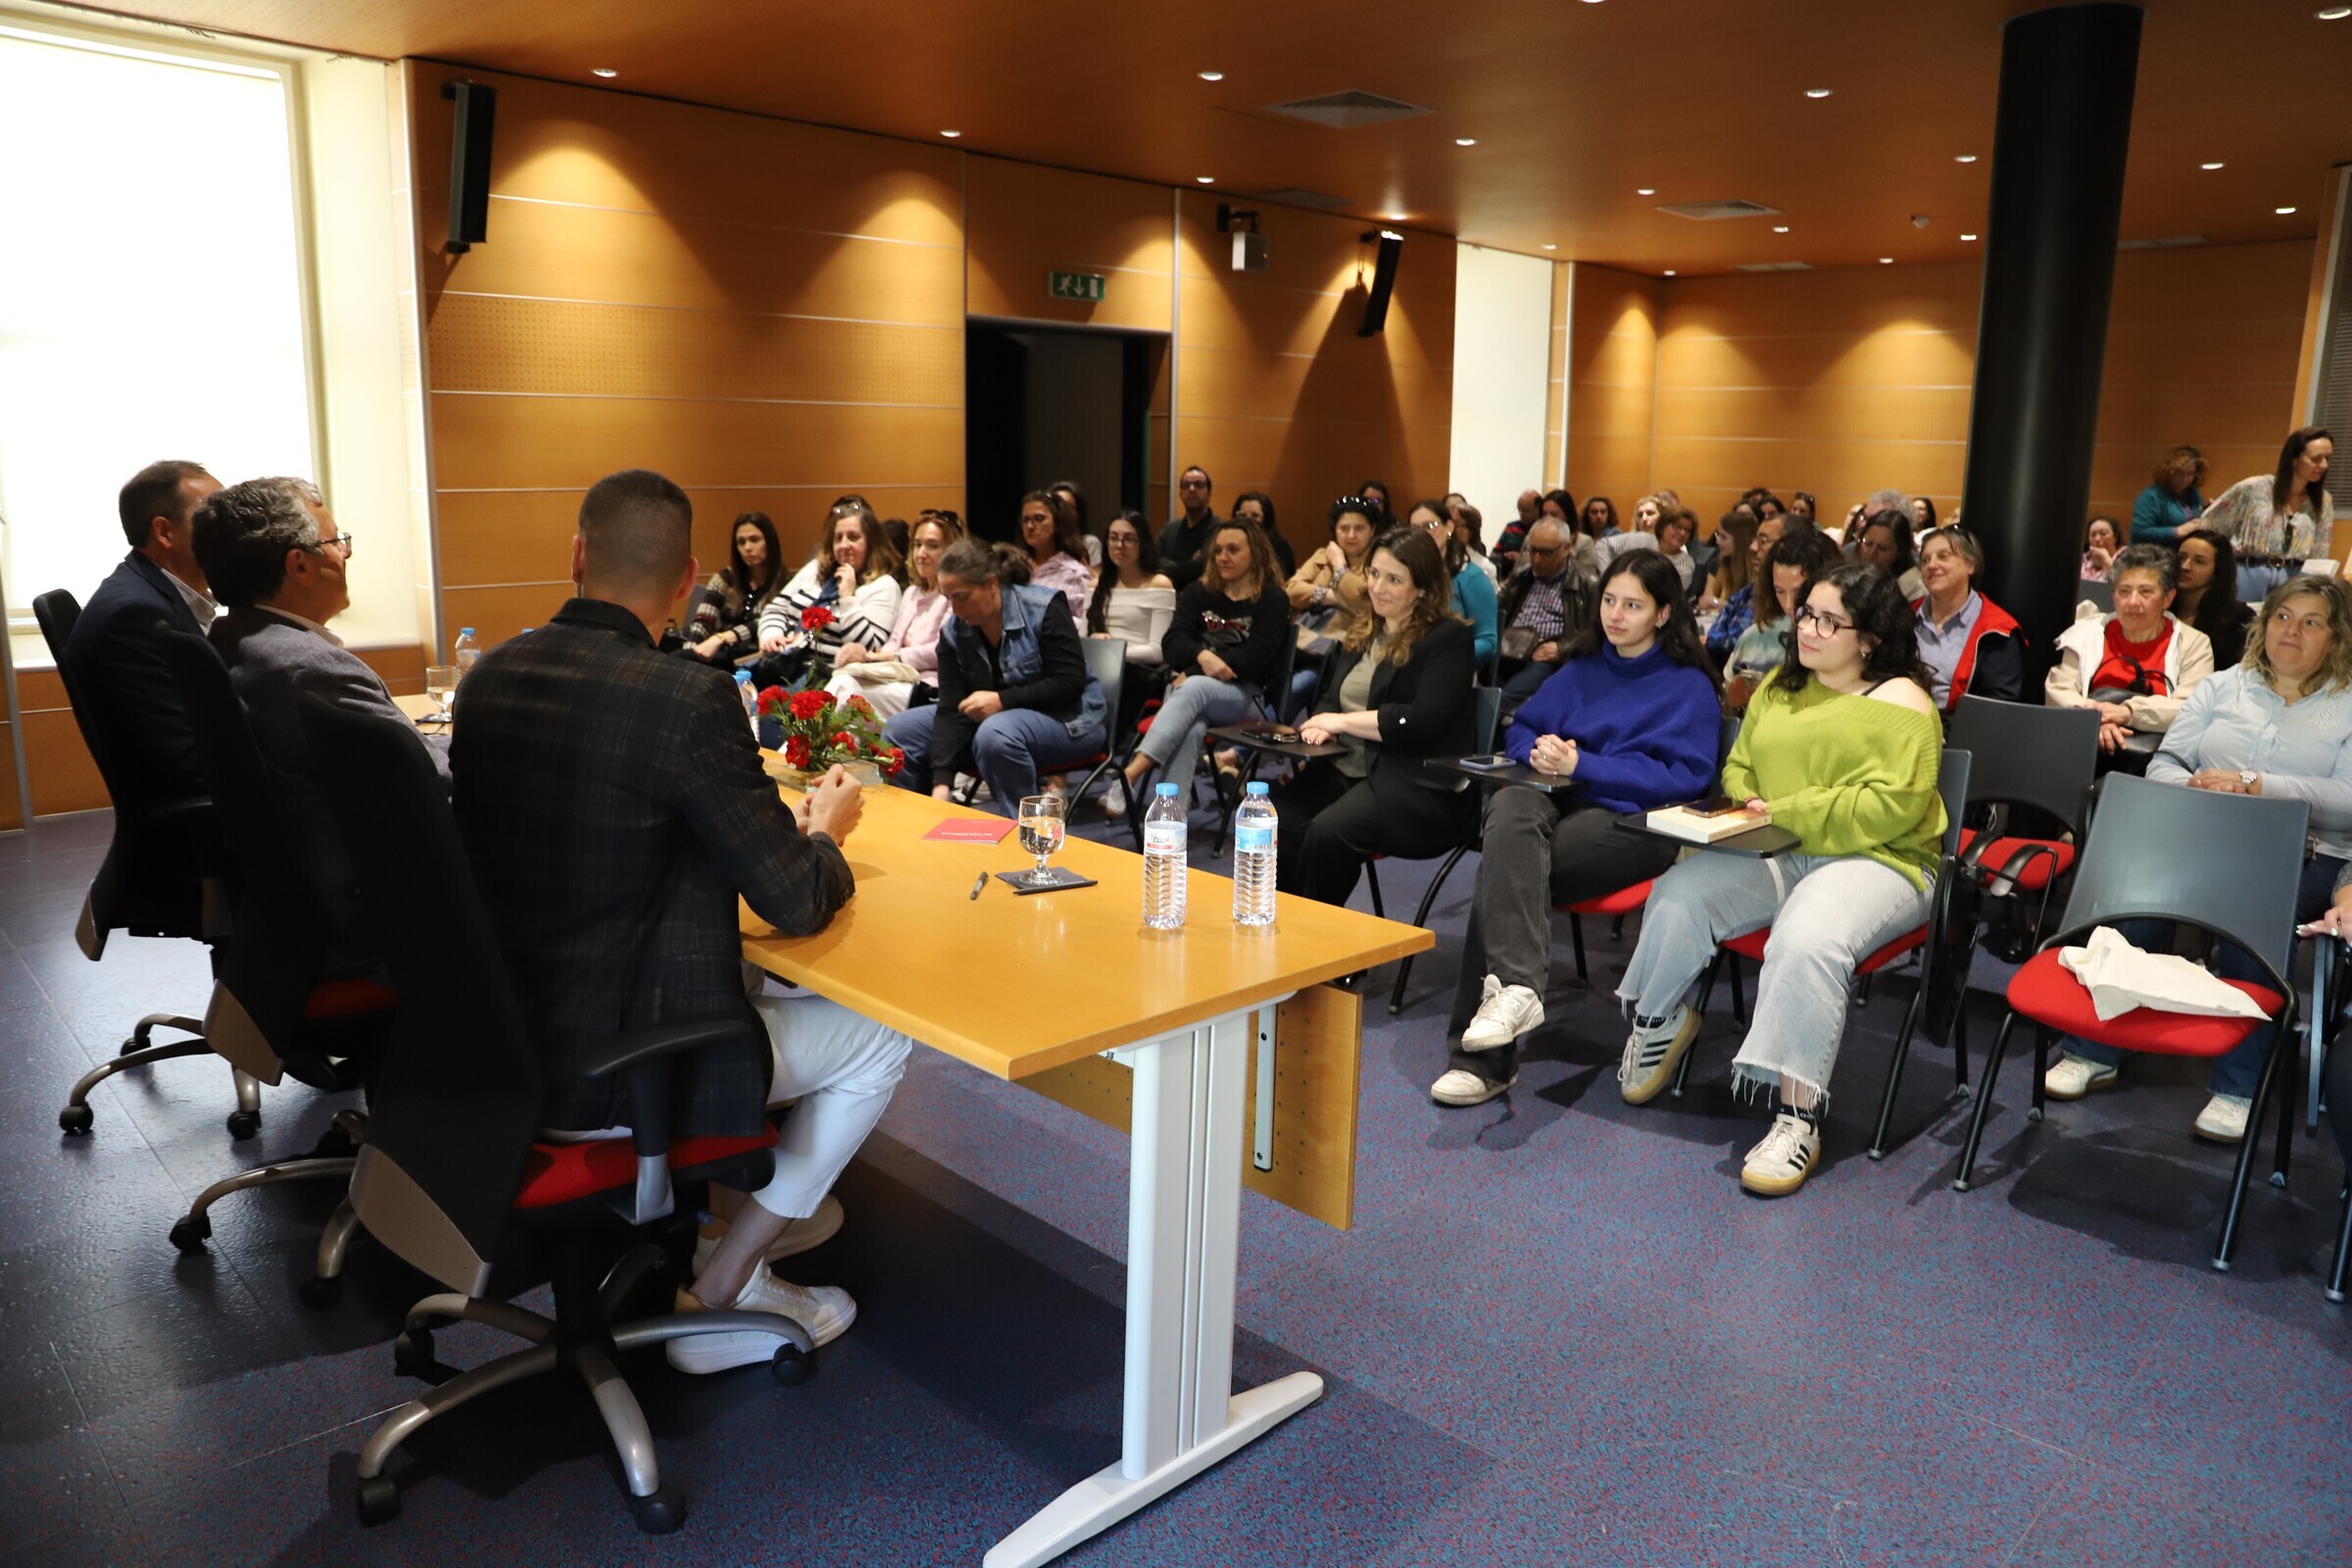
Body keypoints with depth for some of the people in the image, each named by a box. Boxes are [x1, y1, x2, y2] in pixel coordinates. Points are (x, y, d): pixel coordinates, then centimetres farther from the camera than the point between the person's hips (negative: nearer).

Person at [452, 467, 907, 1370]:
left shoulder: (488, 677, 0)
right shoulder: (688, 697, -23)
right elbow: (796, 904, -17)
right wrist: (825, 830, 5)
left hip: (497, 1041, 8)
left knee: (742, 980, 31)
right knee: (878, 1041, 9)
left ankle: (705, 1218, 38)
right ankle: (719, 1295, 14)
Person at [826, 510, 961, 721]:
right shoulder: (912, 592, 27)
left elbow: (941, 651, -11)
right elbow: (894, 642, 18)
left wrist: (890, 657, -11)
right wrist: (868, 653, -4)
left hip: (929, 689, -7)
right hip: (900, 679, 7)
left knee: (846, 687, -26)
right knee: (842, 681, -24)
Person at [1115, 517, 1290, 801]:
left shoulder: (1273, 599, 6)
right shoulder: (1198, 592, 18)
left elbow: (1257, 654, -9)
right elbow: (1173, 641, 4)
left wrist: (1195, 674, -16)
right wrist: (1202, 656, -21)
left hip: (1245, 694, -3)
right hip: (1187, 685, 3)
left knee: (1193, 689, -37)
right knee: (1190, 728, -35)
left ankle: (1131, 773, -52)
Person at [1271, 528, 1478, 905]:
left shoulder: (1448, 638, -3)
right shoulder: (1361, 634, 20)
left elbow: (1425, 720, -15)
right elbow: (1331, 697, 23)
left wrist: (1342, 721, -9)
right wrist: (1321, 725, -2)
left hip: (1420, 785, -6)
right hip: (1345, 770, 6)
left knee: (1329, 832, -33)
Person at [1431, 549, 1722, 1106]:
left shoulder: (1688, 685, 7)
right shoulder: (1582, 668, 24)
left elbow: (1684, 777, -6)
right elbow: (1521, 729, 22)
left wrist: (1581, 764, -12)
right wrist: (1538, 750, -4)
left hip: (1630, 823, -4)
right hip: (1557, 801, 5)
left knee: (1502, 865, -32)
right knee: (1512, 805, -36)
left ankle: (1482, 1054, -34)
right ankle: (1515, 984, -48)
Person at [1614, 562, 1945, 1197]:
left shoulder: (1900, 703, -5)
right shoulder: (1780, 687, 17)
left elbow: (1893, 805, -17)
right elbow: (1738, 769, 22)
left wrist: (1787, 812, -17)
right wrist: (1750, 810, -2)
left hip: (1873, 860, -6)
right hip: (1773, 855, 6)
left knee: (1807, 938, -36)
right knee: (1677, 895, -18)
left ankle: (1798, 1114, -30)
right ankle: (1659, 1020, 8)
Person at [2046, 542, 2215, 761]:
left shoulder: (2193, 644, 12)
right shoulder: (2088, 631, 18)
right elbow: (2057, 689, 5)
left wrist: (2128, 712, -18)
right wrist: (2094, 718, -16)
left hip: (2152, 753, -1)